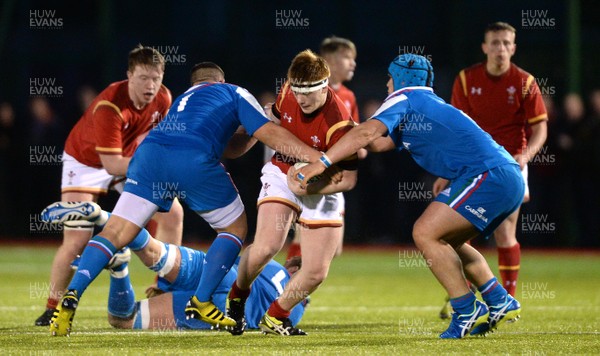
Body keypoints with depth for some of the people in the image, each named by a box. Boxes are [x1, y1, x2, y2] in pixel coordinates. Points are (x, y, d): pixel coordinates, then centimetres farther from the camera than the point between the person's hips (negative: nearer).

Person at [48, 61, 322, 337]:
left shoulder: (183, 99, 41)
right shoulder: (234, 94, 25)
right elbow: (270, 134, 15)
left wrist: (252, 129, 46)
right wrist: (317, 158, 15)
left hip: (150, 152, 4)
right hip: (194, 160, -4)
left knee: (115, 233, 3)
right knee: (235, 228, 19)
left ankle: (72, 295, -18)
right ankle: (201, 303, 10)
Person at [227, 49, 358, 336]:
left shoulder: (338, 125, -28)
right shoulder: (287, 92, -14)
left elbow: (348, 180, -20)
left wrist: (311, 188, -28)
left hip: (321, 189, -2)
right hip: (282, 174, 2)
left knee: (316, 272, -8)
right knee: (267, 246, -24)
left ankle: (274, 317, 18)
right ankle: (236, 297, 4)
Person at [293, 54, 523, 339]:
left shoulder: (404, 98, 1)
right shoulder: (430, 104, 28)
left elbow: (369, 132, -15)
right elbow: (380, 142, 24)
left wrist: (321, 163, -18)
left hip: (488, 175, -10)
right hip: (510, 177, 10)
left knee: (425, 233, -11)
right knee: (445, 241, 20)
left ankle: (468, 311, -7)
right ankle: (500, 302, 18)